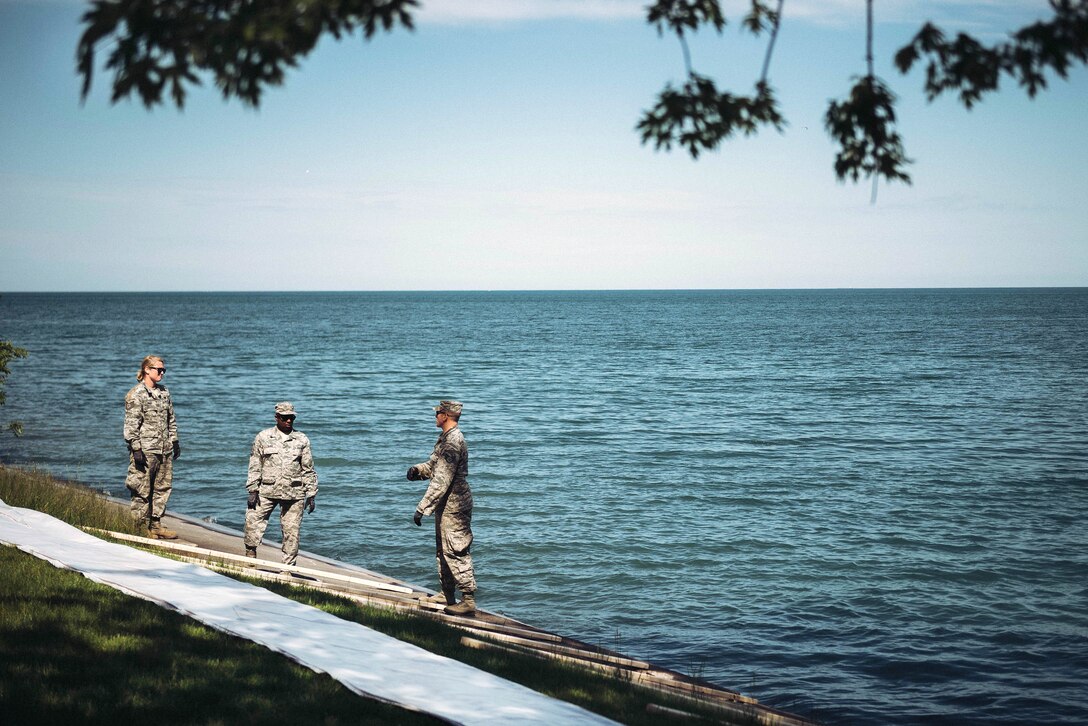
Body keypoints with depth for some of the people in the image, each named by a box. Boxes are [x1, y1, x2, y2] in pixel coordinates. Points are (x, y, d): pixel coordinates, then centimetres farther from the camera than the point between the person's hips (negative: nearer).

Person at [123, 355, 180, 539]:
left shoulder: (164, 392, 14)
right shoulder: (136, 395, -8)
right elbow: (131, 424, -12)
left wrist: (174, 441, 18)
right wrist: (136, 449, -16)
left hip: (164, 449, 7)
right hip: (145, 450, -7)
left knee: (162, 488, 9)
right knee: (142, 491, -3)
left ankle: (155, 525, 17)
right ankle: (141, 527, 4)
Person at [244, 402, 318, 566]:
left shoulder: (302, 440, 7)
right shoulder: (263, 437, 6)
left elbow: (308, 470, 10)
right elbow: (255, 466, 5)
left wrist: (311, 495, 6)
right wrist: (253, 490, -3)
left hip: (294, 493, 0)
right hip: (267, 491, 0)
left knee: (291, 530, 1)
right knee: (253, 519, -12)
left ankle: (288, 565, 9)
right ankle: (250, 553, 5)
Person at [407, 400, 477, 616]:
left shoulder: (453, 442, -21)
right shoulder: (446, 438, 12)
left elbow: (441, 480, -26)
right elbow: (434, 465, 22)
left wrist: (422, 508, -26)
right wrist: (417, 469, 0)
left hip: (453, 505, -11)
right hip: (446, 504, 11)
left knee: (456, 551, -8)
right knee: (443, 550, 18)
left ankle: (468, 600, -5)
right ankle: (447, 594, 28)